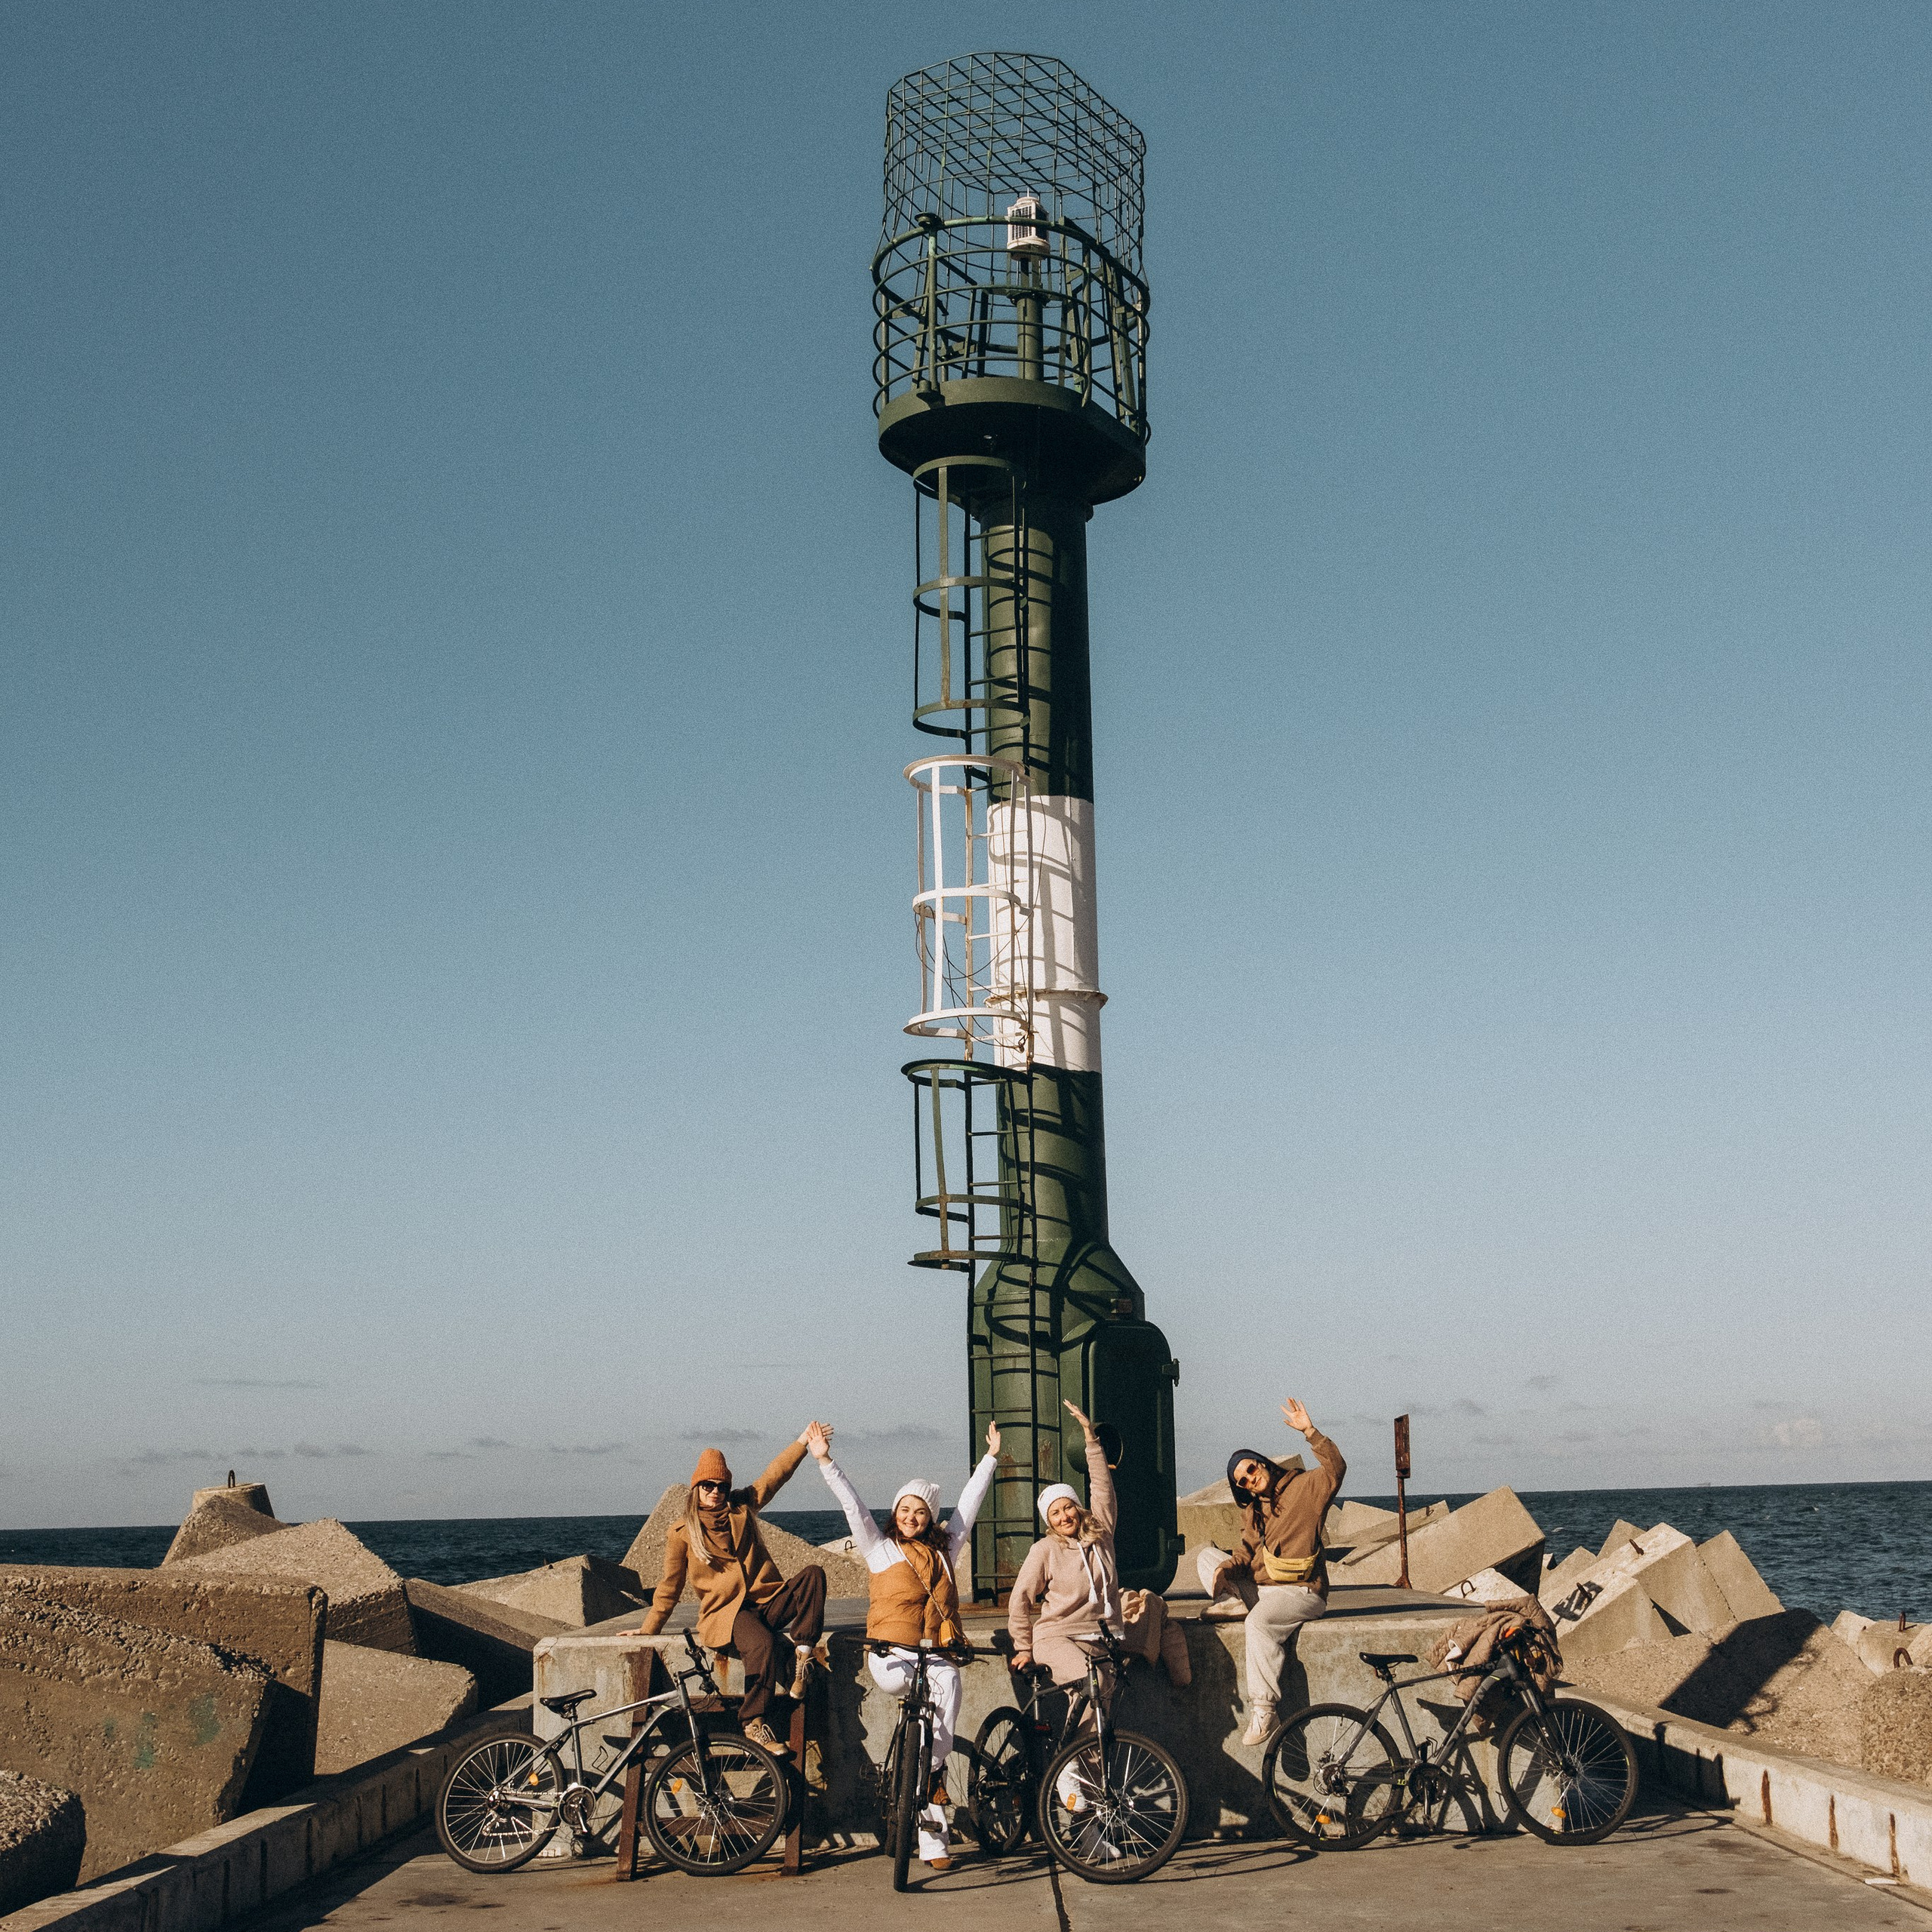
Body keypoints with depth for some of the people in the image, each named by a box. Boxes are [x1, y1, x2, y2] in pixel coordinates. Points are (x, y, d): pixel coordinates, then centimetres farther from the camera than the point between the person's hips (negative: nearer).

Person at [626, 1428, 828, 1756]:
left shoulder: (742, 1508, 13)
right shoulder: (681, 1533, 3)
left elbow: (775, 1474, 15)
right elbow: (670, 1586, 11)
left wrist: (804, 1442, 7)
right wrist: (649, 1627, 13)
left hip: (767, 1602, 4)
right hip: (725, 1613, -4)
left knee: (814, 1573, -23)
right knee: (763, 1644, -37)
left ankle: (802, 1653, -28)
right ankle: (753, 1724, -26)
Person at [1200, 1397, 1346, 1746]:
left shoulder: (1302, 1488, -4)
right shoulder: (1253, 1510, 16)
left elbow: (1335, 1469, -19)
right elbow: (1247, 1553, 11)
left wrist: (1309, 1431, -29)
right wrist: (1227, 1568, -11)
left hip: (1301, 1591, -8)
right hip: (1260, 1589, 8)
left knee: (1259, 1622, -35)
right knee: (1208, 1555, 6)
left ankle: (1264, 1709, -31)